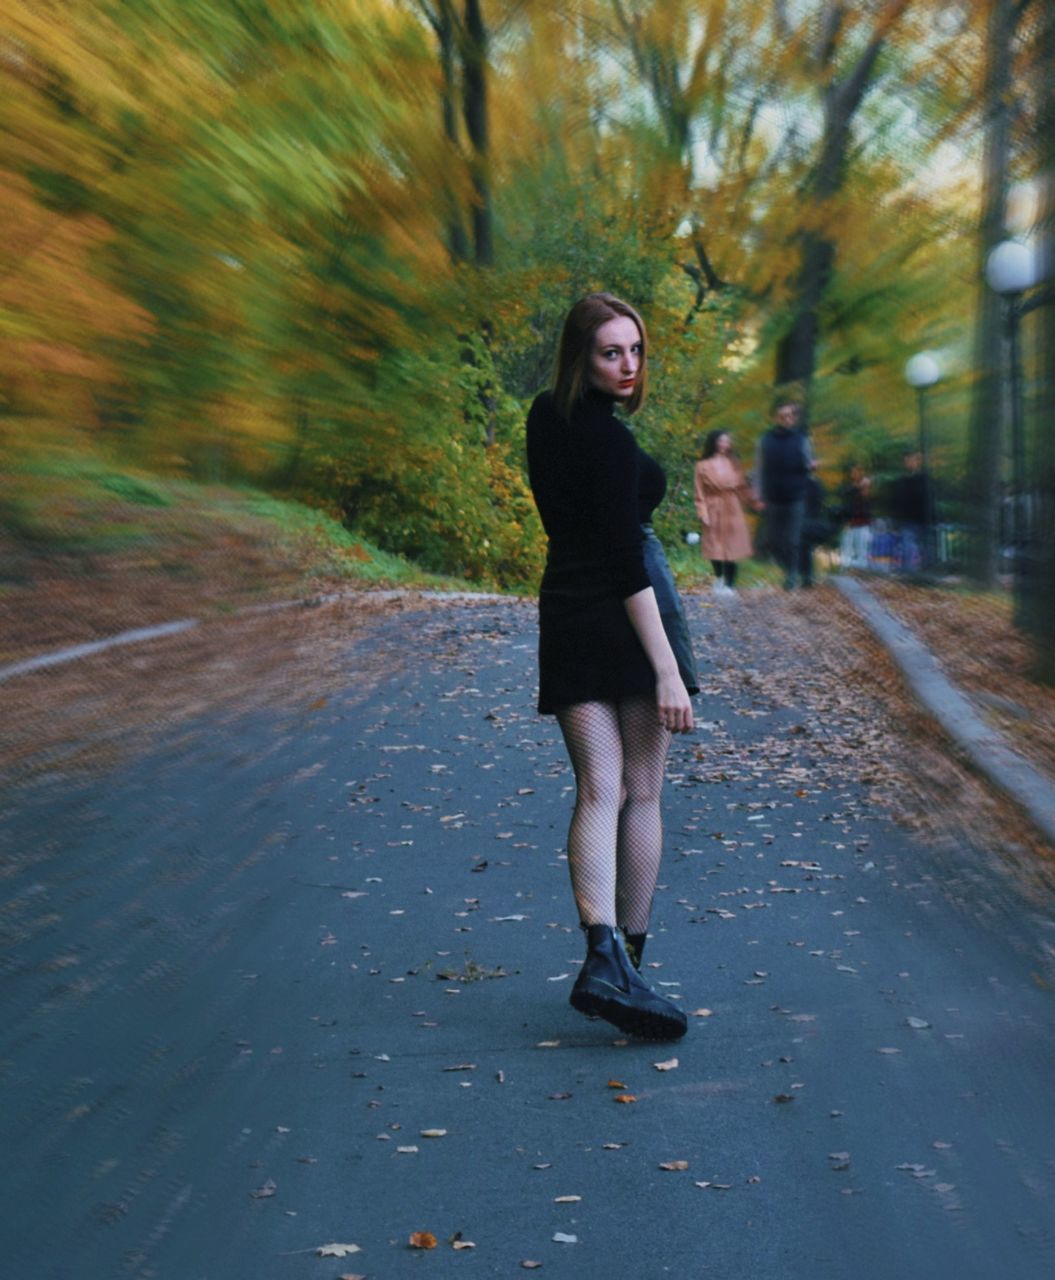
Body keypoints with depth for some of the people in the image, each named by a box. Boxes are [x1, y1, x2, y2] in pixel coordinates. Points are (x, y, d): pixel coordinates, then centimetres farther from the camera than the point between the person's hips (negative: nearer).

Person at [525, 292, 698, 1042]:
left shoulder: (546, 418, 8)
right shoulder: (608, 438, -15)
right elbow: (626, 559, -20)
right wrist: (668, 670, -21)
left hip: (565, 613, 6)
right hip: (626, 613, -6)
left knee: (600, 790, -2)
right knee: (643, 793, 4)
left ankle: (604, 955, -17)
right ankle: (630, 963, 9)